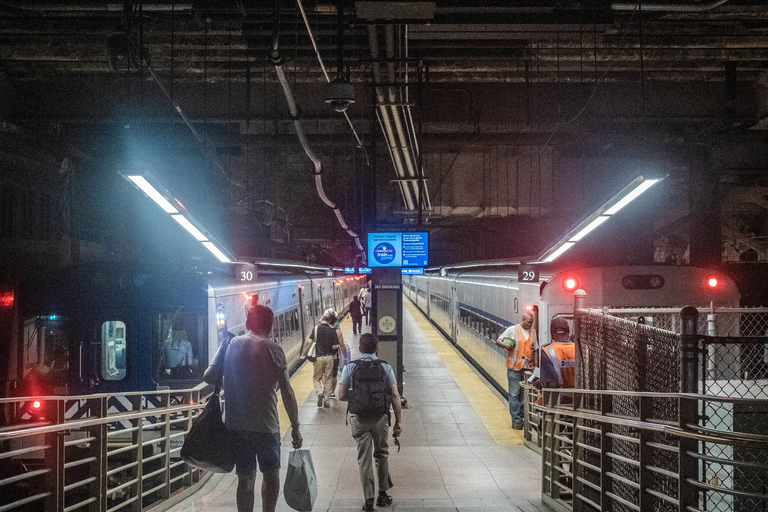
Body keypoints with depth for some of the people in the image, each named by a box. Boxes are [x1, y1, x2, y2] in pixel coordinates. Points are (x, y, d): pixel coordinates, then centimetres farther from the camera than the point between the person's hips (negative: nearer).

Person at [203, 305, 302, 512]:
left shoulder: (230, 344, 3)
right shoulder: (273, 349, -5)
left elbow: (208, 377, -2)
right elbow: (287, 393, -6)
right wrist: (295, 427, 0)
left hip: (236, 425, 2)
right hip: (266, 425, -2)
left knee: (245, 479, 10)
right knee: (271, 474, 16)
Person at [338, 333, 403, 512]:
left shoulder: (350, 367, -2)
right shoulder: (385, 367, 0)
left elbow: (341, 395, -3)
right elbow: (395, 396, -2)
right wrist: (398, 421, 2)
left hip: (358, 418, 0)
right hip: (380, 417, 0)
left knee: (364, 458, 6)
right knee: (382, 455, 18)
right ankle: (383, 494, 23)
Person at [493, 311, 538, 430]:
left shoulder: (533, 332, 12)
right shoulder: (512, 330, -1)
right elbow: (498, 341, 3)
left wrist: (535, 364, 11)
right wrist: (505, 345, -18)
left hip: (527, 367, 4)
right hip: (514, 367, -4)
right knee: (514, 394, -4)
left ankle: (522, 417, 13)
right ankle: (516, 420, -3)